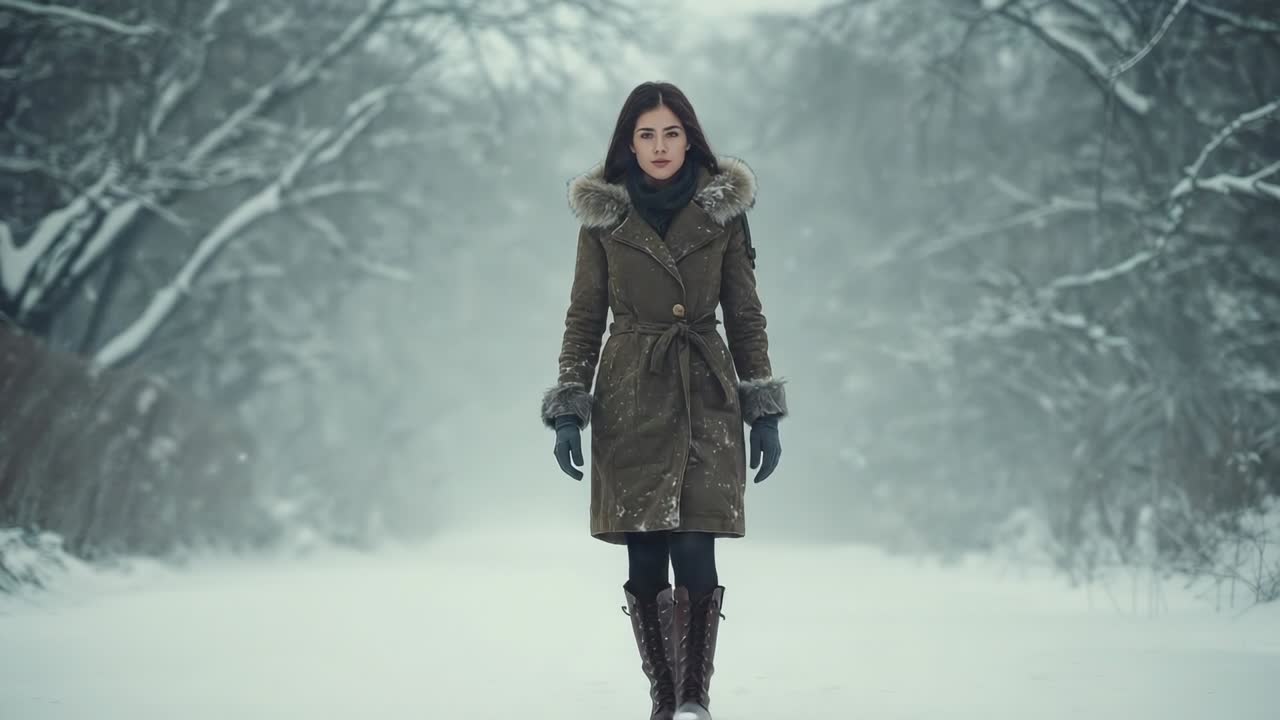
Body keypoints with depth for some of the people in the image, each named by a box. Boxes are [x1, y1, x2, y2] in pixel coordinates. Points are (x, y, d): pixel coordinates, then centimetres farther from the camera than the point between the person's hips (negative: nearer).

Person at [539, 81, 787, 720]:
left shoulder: (723, 211, 4)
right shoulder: (602, 216, 4)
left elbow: (745, 315, 7)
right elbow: (584, 317, 6)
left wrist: (765, 412, 2)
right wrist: (567, 409, -2)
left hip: (705, 402, 0)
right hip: (630, 402, 0)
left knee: (696, 554, -10)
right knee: (644, 561, -1)